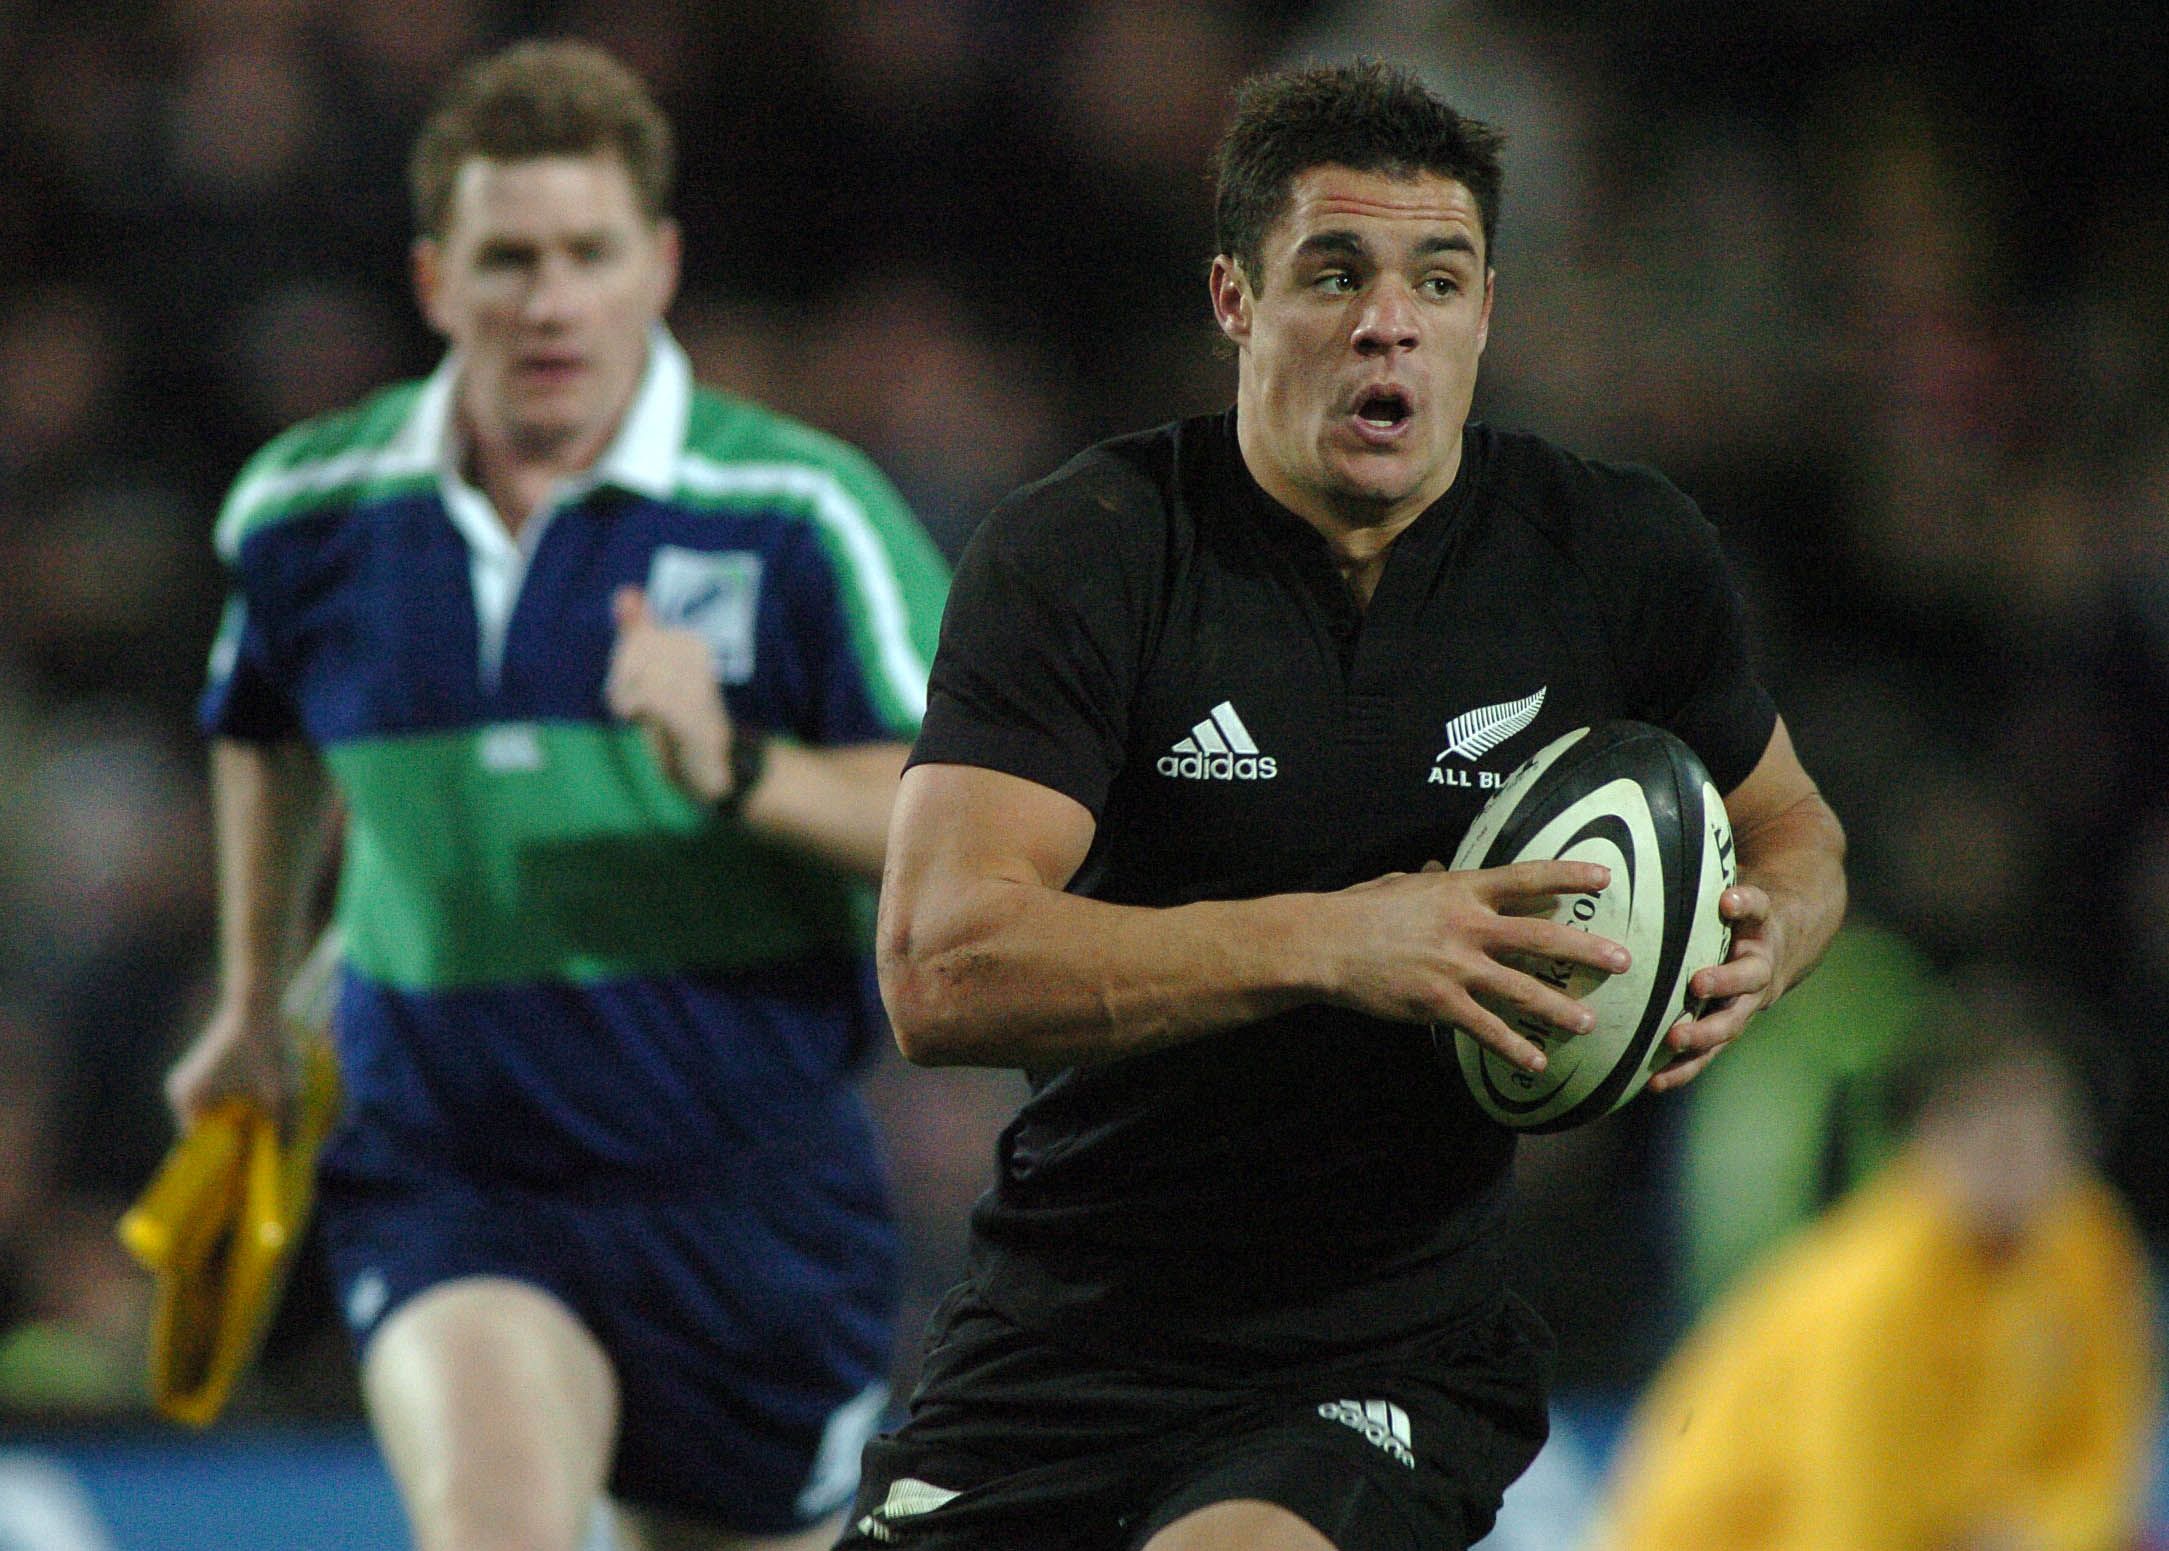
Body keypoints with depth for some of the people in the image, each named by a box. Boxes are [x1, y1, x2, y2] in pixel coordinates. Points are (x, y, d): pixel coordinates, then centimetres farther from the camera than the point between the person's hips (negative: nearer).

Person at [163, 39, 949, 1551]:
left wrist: (736, 770, -28)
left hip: (747, 1183, 0)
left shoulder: (803, 514, -9)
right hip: (447, 1171, 0)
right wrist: (254, 1004, 34)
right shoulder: (308, 515, 1)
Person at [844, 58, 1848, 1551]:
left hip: (1395, 1358, -1)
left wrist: (1766, 938, -4)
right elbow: (941, 968, -19)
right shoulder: (1077, 555, -8)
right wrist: (1328, 944, -28)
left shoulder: (1624, 557, 2)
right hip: (1061, 1341, 1)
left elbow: (1788, 824, 21)